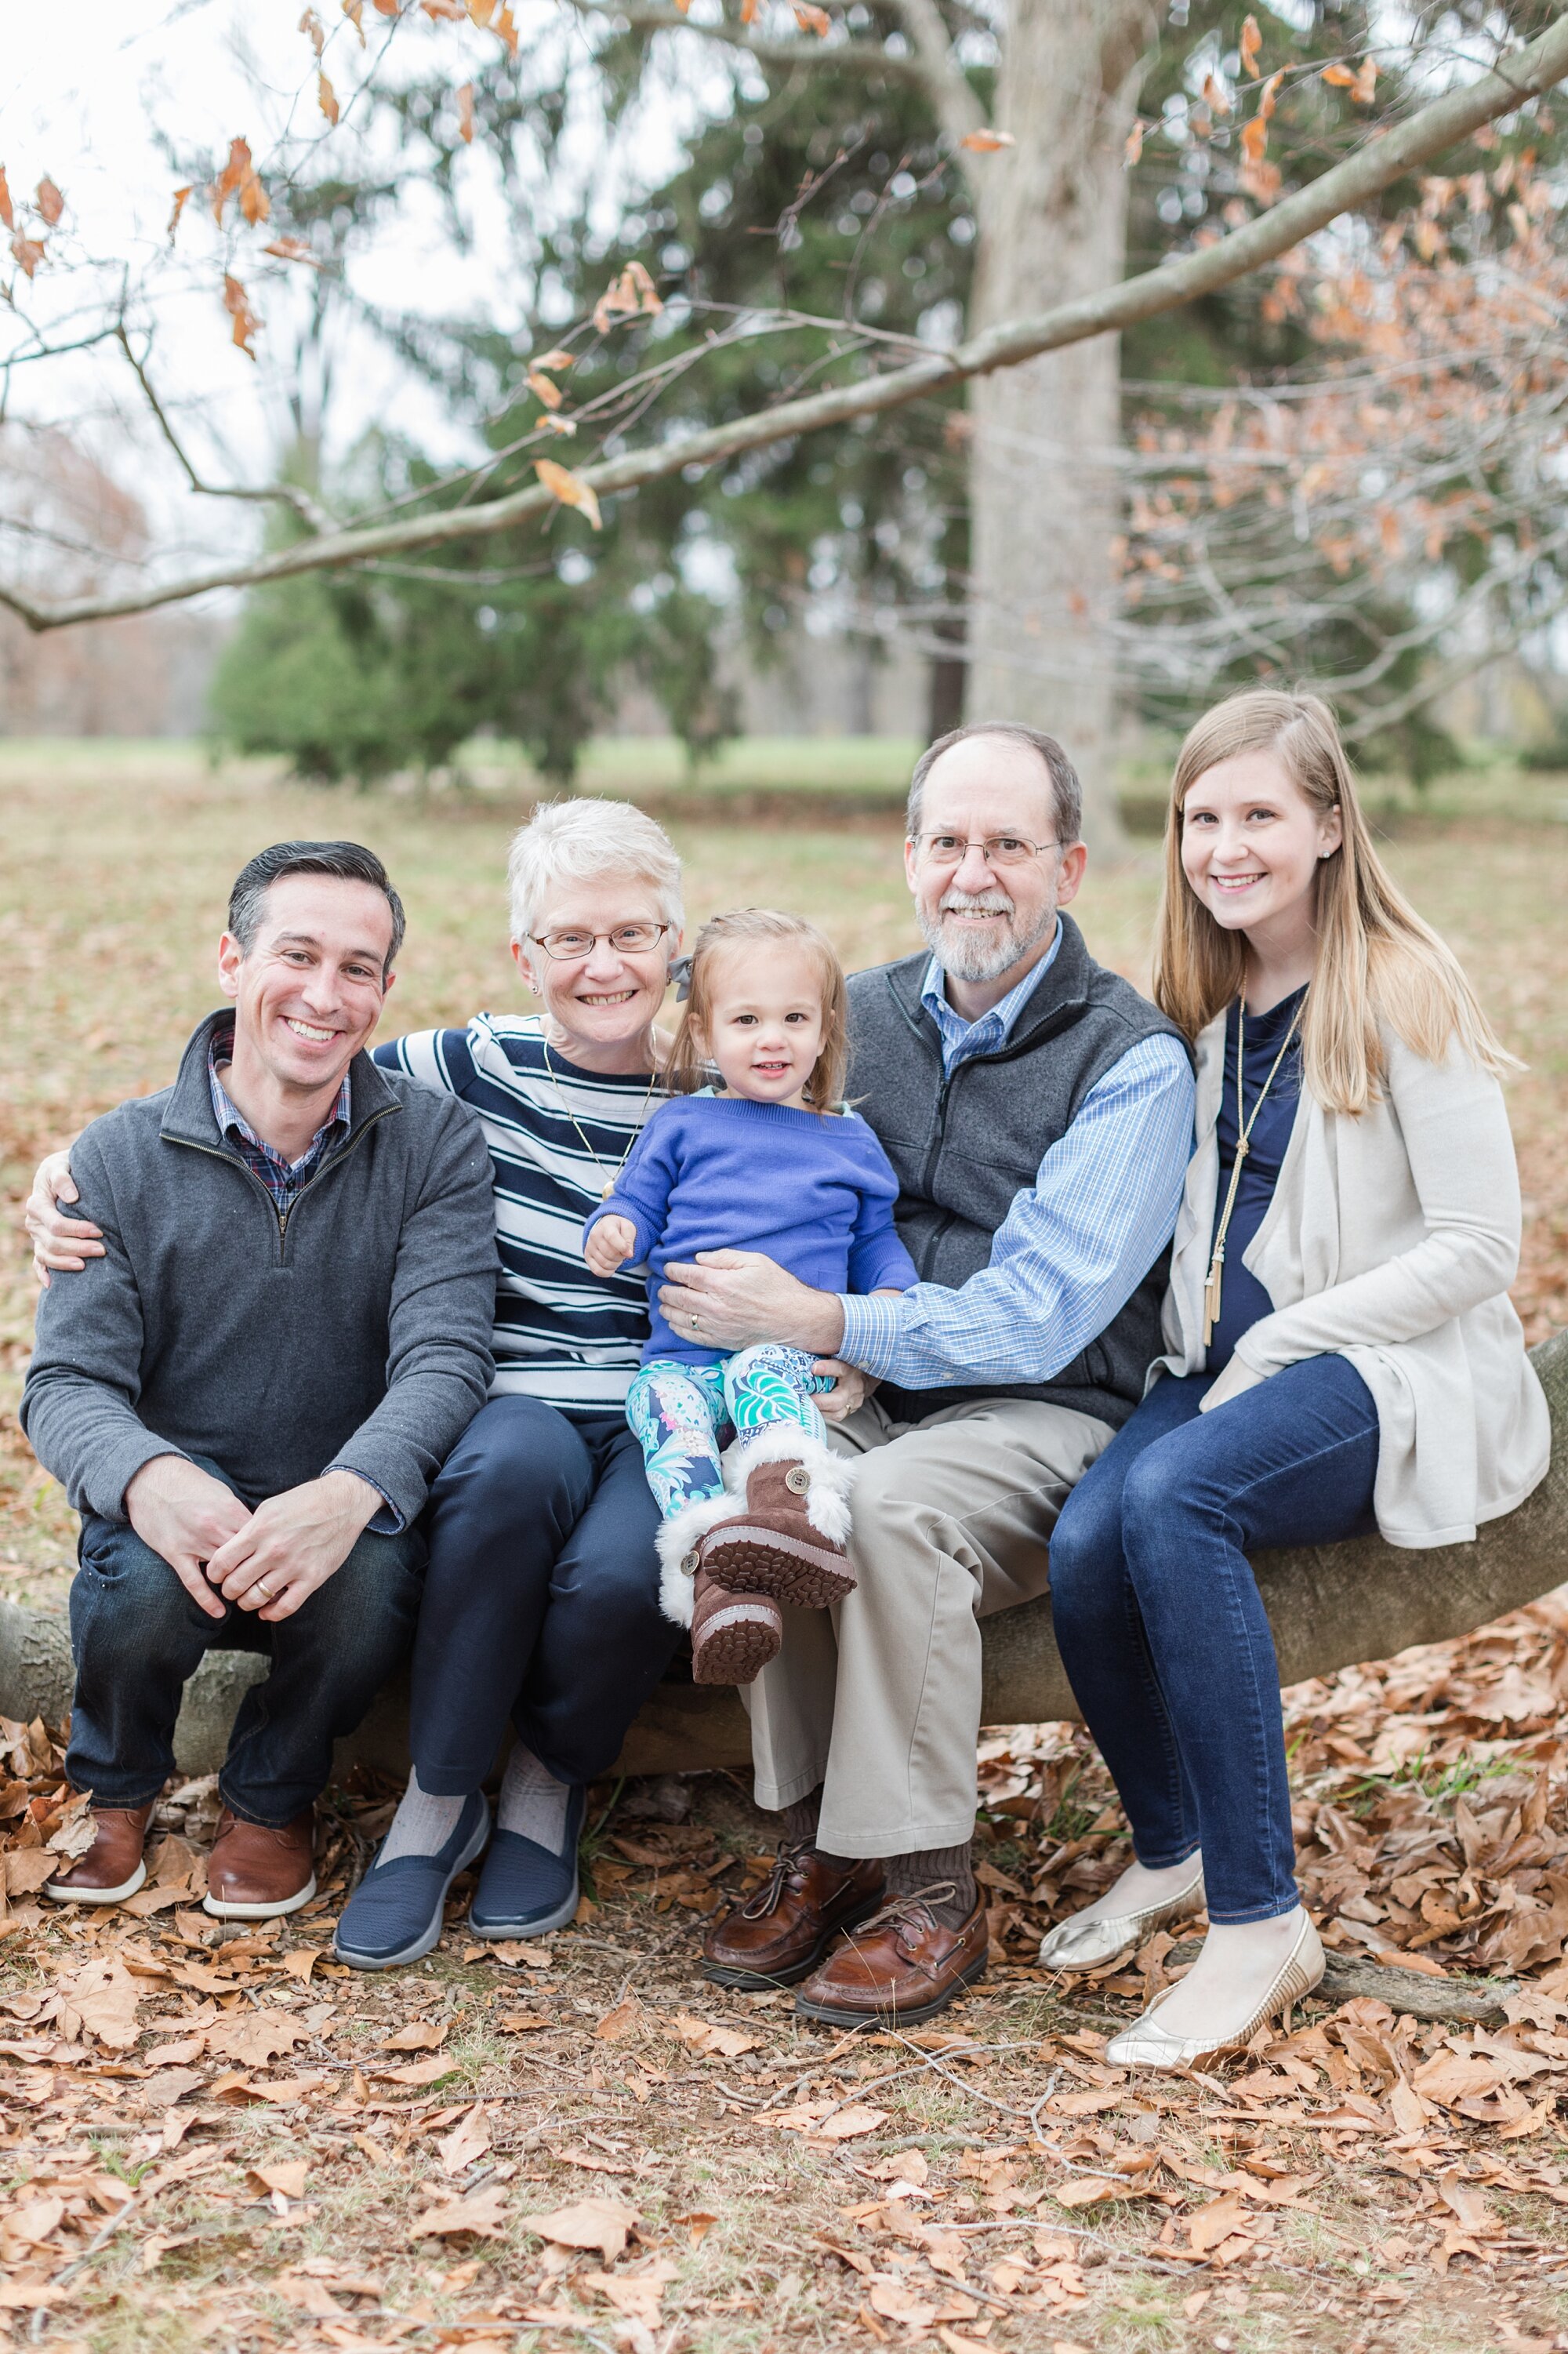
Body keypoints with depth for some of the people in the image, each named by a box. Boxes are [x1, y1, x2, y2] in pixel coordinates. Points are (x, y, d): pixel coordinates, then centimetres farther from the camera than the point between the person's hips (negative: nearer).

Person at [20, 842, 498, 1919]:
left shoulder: (435, 1144, -4)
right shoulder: (122, 1160, -2)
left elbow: (443, 1356, -15)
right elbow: (67, 1384, -9)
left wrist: (350, 1491, -38)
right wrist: (148, 1477, -35)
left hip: (350, 1517, 0)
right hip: (178, 1509, 0)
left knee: (369, 1583, -34)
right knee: (143, 1580, -33)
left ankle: (272, 1799, 3)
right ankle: (115, 1789, 5)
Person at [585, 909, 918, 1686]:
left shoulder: (849, 1142, 21)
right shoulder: (681, 1125, 20)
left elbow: (875, 1240, 25)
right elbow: (637, 1203, 17)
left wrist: (891, 1298, 3)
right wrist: (612, 1229, -8)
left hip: (795, 1351, -1)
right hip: (683, 1350, 1)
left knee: (760, 1376, -38)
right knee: (666, 1404, -34)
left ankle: (797, 1508, -65)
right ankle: (717, 1569, -53)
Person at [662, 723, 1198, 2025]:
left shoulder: (1133, 1060, -6)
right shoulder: (863, 1013, 11)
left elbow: (1034, 1319, -15)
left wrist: (816, 1321, -23)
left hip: (1045, 1419, -4)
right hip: (869, 1399, 5)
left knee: (890, 1504, -34)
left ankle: (930, 1894, -21)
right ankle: (820, 1846, -16)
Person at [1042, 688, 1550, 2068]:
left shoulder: (1400, 989, -9)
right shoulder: (1210, 1000, 12)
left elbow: (1479, 1247, -13)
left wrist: (1276, 1348, -15)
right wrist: (1202, 1349, 2)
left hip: (1403, 1372, -6)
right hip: (1234, 1365, 6)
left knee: (1171, 1494, -34)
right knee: (1085, 1544, -24)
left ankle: (1260, 1921, -26)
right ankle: (1171, 1851, 3)